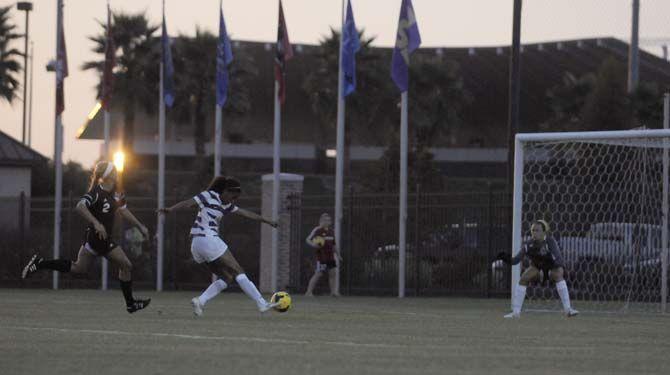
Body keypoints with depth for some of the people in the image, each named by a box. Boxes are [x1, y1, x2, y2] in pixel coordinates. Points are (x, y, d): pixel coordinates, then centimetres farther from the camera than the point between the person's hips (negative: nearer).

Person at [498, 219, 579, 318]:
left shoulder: (550, 241, -33)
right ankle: (516, 311, -1)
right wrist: (508, 259, -43)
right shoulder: (529, 244, -24)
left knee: (558, 276, -33)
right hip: (537, 265, 4)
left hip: (553, 265, -4)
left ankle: (568, 309, -31)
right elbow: (516, 260, -23)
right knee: (523, 280, -14)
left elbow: (559, 260, -40)